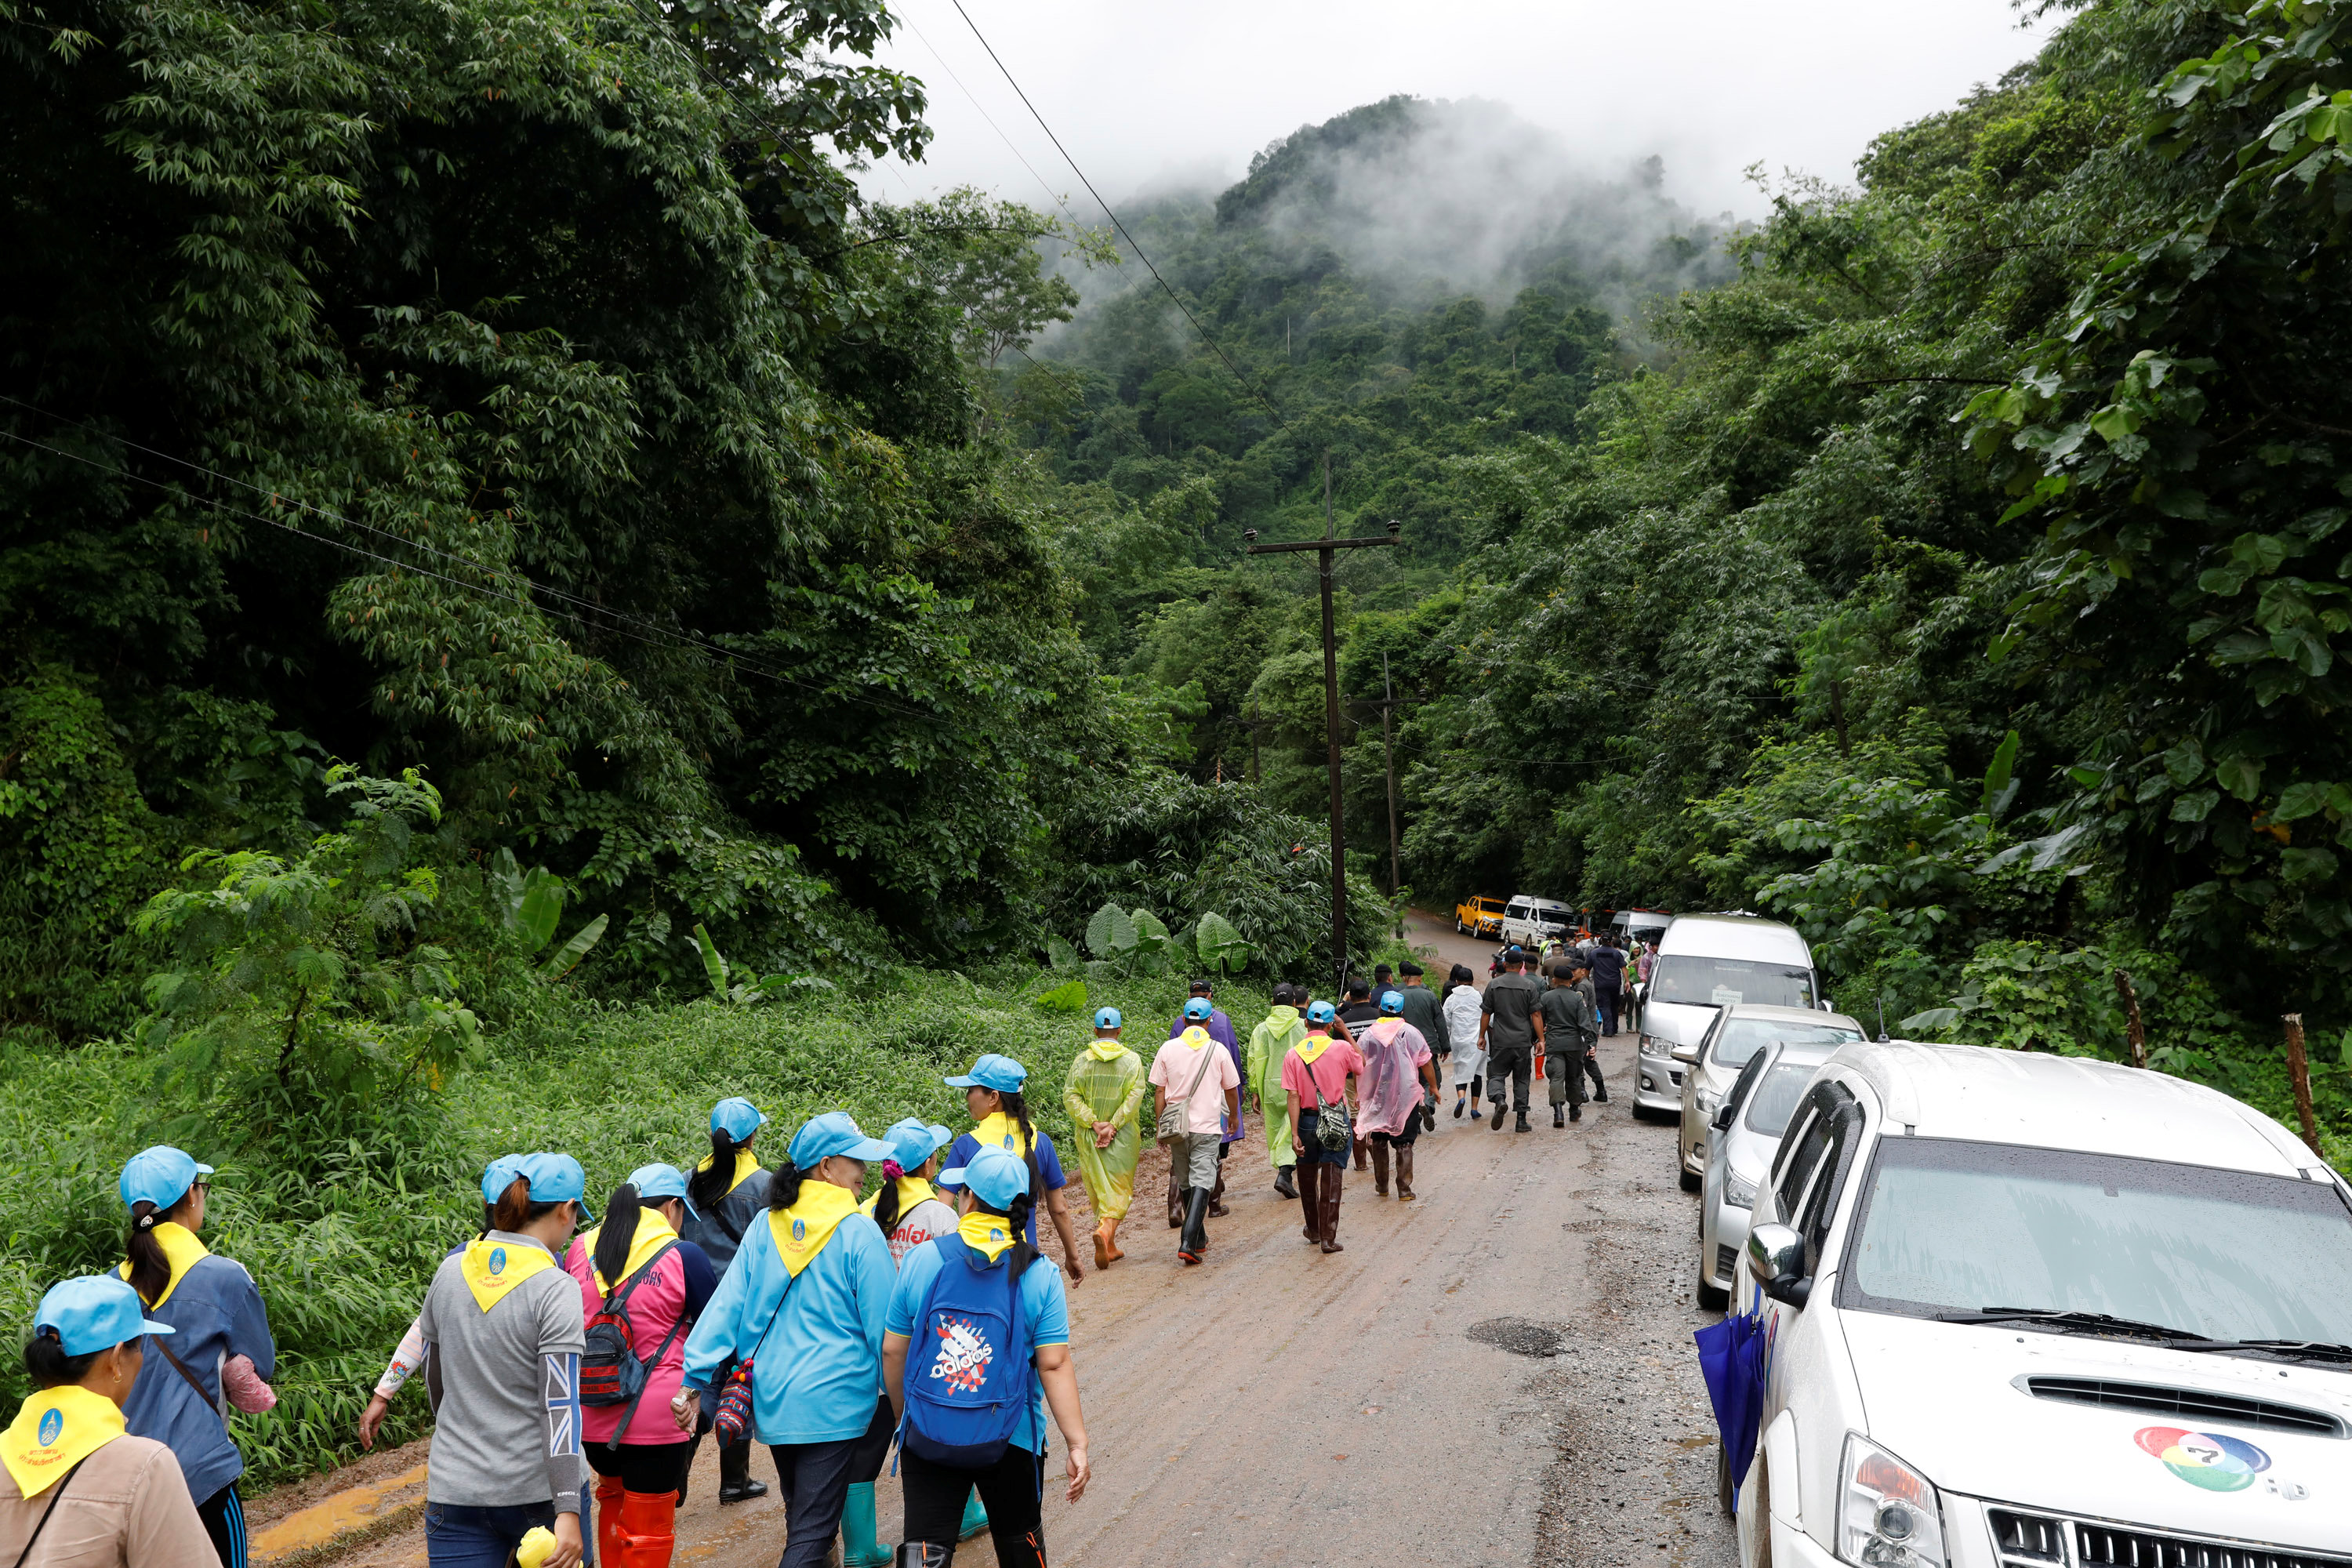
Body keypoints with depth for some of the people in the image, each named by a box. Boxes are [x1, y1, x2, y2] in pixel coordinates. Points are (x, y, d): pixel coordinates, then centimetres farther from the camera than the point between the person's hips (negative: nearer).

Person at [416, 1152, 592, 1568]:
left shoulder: (451, 1271, 2)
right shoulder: (556, 1288, -14)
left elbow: (437, 1374, 15)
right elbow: (559, 1405, -18)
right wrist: (568, 1510, -17)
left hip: (454, 1490, 4)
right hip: (532, 1489, -4)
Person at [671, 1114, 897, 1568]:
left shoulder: (765, 1228, 2)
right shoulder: (858, 1233, -12)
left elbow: (726, 1305, 0)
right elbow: (884, 1324, -8)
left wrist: (695, 1381, 3)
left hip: (771, 1398, 6)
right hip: (833, 1402, -6)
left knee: (799, 1512, 25)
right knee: (812, 1529, -1)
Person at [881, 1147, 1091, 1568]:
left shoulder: (923, 1259, -7)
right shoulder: (1039, 1275, -9)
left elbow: (893, 1351, -1)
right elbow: (1054, 1364, -13)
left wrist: (904, 1416, 15)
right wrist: (1077, 1444, -9)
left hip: (928, 1438, 0)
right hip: (1011, 1440, 0)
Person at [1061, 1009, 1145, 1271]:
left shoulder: (1082, 1060, 1)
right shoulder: (1132, 1059, -3)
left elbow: (1070, 1096, -7)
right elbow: (1135, 1096, -13)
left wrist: (1094, 1123, -10)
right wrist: (1113, 1125, -15)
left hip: (1087, 1135, 2)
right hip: (1122, 1136, -2)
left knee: (1099, 1189, 12)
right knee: (1119, 1190, 4)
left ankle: (1110, 1247, 16)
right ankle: (1106, 1229, -22)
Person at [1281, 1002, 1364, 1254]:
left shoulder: (1293, 1054, -5)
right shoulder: (1342, 1048, -7)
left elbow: (1293, 1096, -9)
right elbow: (1362, 1064, 14)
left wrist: (1295, 1133, -8)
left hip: (1307, 1120, 2)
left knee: (1307, 1179, 18)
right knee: (1331, 1180, 1)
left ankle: (1314, 1230, 31)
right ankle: (1329, 1237, -1)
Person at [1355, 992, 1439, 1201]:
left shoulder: (1367, 1035, -2)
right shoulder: (1411, 1033, -5)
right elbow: (1426, 1063, 1)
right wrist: (1433, 1086, 15)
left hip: (1376, 1096, 1)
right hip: (1407, 1096, -1)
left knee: (1378, 1141, 15)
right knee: (1404, 1144, 4)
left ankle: (1381, 1186, 21)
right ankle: (1404, 1189, 1)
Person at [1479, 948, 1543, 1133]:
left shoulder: (1494, 984, 0)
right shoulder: (1530, 986, -3)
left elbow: (1486, 1013, 3)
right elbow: (1535, 1015, -4)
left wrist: (1482, 1036, 12)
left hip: (1500, 1041, 0)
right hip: (1523, 1041, 0)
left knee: (1496, 1075, 6)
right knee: (1521, 1079, 9)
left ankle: (1499, 1099, -25)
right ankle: (1521, 1120, 9)